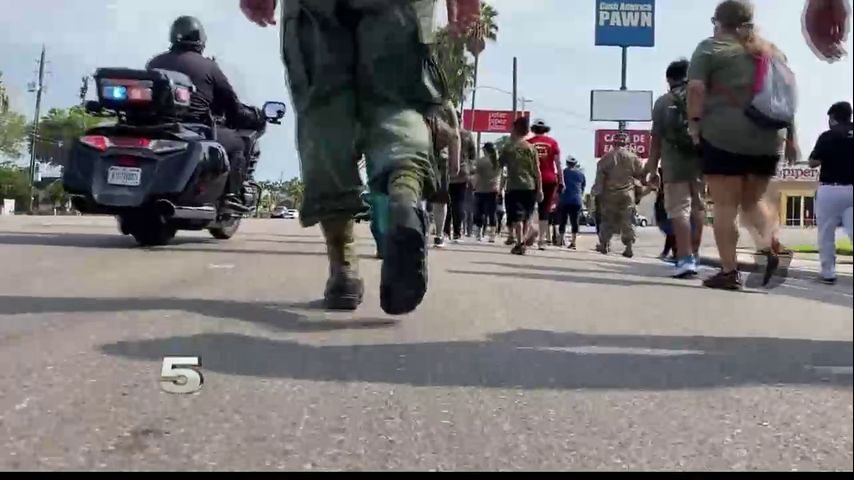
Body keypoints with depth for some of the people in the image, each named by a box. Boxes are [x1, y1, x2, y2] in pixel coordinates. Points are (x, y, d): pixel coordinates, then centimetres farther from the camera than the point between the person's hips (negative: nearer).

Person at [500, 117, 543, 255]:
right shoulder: (531, 148, 7)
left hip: (514, 186, -4)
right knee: (525, 217, 16)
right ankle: (523, 240, 20)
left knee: (516, 216, -9)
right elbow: (537, 171, 4)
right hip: (530, 186, 4)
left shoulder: (509, 147, -1)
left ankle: (520, 242, -23)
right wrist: (540, 189, 6)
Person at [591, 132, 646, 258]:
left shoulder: (606, 157, 0)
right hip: (627, 193, 0)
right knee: (627, 221, 3)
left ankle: (604, 244, 9)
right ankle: (629, 247, -5)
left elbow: (600, 176, -4)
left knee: (608, 219, 10)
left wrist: (597, 191, 0)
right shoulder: (633, 157, 0)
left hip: (609, 193, 0)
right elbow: (641, 174, 4)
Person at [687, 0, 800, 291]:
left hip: (723, 136, -5)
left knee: (726, 205, -2)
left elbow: (696, 88, -10)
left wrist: (694, 122, -3)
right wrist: (791, 136, 19)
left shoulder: (711, 48, 3)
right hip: (767, 139, 5)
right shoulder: (773, 51, 19)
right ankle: (768, 247, -7)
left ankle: (729, 272, -5)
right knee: (753, 201, 18)